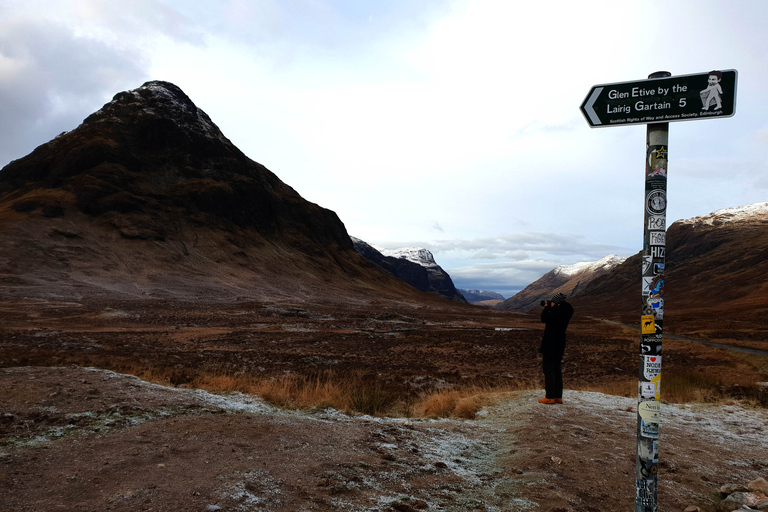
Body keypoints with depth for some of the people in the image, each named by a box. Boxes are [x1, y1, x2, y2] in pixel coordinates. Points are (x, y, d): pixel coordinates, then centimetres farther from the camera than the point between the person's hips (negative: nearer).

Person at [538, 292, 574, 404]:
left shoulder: (557, 310, -19)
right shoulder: (567, 310, 8)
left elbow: (545, 319, -14)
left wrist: (546, 308, 0)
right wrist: (548, 309, 11)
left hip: (550, 345, -9)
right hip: (560, 344, 9)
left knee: (548, 369, -3)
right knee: (557, 369, 14)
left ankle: (550, 397, -1)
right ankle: (558, 396, 19)